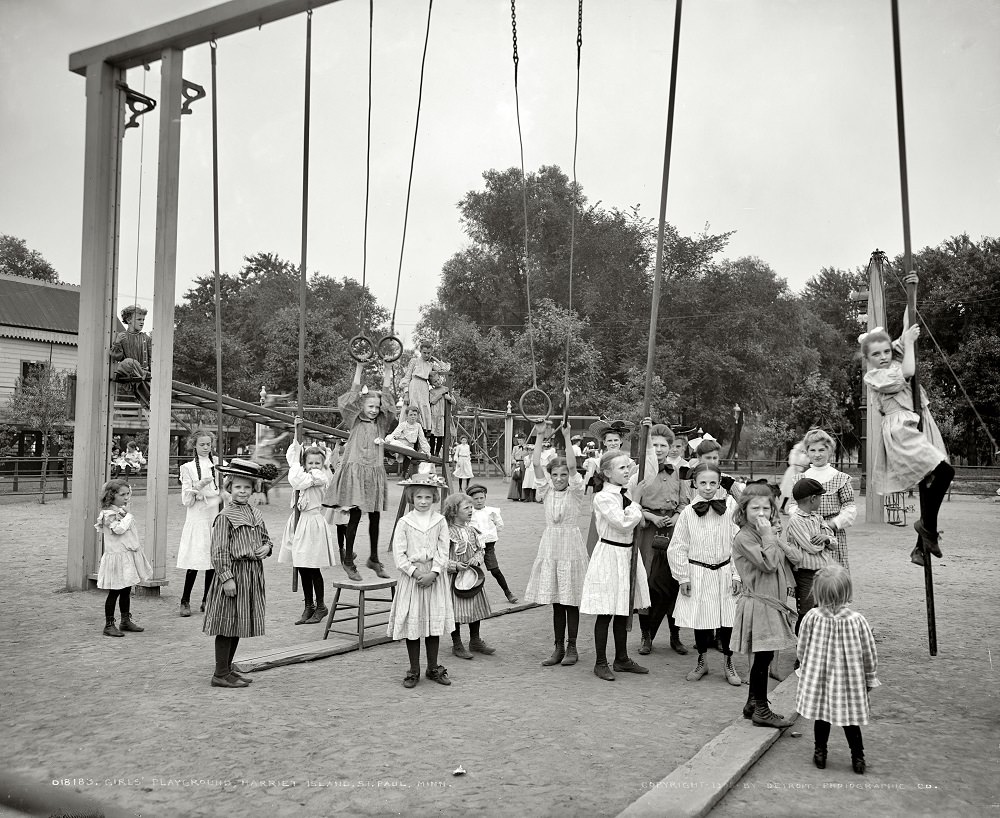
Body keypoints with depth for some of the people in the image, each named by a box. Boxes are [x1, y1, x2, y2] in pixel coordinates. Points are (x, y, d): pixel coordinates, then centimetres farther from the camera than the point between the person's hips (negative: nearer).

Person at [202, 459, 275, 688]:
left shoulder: (255, 514, 12)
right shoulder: (225, 517, -10)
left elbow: (266, 538, 24)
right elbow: (219, 552, -13)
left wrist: (267, 547, 1)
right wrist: (227, 578, -18)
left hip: (253, 574, 8)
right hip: (233, 571, -7)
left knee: (239, 625, 14)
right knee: (227, 625, -2)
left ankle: (227, 668, 25)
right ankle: (221, 674, 5)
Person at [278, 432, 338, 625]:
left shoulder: (321, 477, -10)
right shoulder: (305, 474, 12)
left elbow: (296, 481, -19)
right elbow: (291, 456, 17)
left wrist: (296, 465, -4)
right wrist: (296, 433, 12)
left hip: (313, 523, -7)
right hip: (298, 520, 7)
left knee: (313, 569, -1)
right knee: (302, 569, 10)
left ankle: (320, 606, 12)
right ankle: (309, 606, 19)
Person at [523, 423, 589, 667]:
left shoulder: (575, 491, -1)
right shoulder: (547, 491, 8)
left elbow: (572, 466, -16)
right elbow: (536, 465, -1)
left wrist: (567, 438, -19)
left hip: (570, 543, -4)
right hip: (550, 544, 4)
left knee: (571, 600, 1)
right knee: (556, 601, 8)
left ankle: (571, 647, 11)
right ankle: (558, 648, 15)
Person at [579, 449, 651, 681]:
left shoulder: (626, 494, 10)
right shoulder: (603, 497, -16)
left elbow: (638, 520, 14)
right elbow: (623, 524, -22)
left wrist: (634, 512, -3)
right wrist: (635, 510, -8)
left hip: (627, 555, 8)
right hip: (609, 555, -8)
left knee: (623, 612, 16)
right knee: (606, 613, -1)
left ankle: (622, 659, 27)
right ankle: (601, 663, 10)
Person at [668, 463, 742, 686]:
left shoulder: (729, 507, -4)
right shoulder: (688, 513, -5)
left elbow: (737, 543, -1)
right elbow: (677, 548, -1)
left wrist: (736, 574, -3)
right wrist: (683, 577, -3)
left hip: (724, 571, 0)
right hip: (698, 573, 0)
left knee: (728, 619, 4)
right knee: (700, 618, 10)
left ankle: (728, 663, 25)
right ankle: (701, 662, 29)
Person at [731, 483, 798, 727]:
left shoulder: (769, 534, 13)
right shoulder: (743, 537, -15)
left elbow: (783, 563, 22)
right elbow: (768, 564, -23)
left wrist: (788, 586, 12)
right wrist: (768, 535, -19)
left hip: (773, 603, 9)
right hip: (758, 604, -9)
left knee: (763, 657, 15)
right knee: (763, 657, -4)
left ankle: (752, 704, 27)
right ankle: (761, 710, 7)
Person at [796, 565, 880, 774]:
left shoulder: (811, 618, -16)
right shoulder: (856, 620, -16)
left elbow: (802, 650, -4)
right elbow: (869, 654, -6)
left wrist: (805, 670, 15)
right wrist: (870, 678, 10)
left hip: (818, 680, 0)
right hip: (849, 681, 0)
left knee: (821, 717, 16)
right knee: (850, 719, 14)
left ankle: (820, 753, 25)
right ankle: (857, 757, 20)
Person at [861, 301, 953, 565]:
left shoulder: (896, 358, 15)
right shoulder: (873, 376, -3)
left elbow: (910, 325, 19)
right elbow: (907, 373, -15)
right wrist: (909, 341, -3)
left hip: (920, 424, 8)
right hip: (901, 429, -8)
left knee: (928, 483, 6)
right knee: (943, 471, -25)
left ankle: (921, 547, 15)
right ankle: (928, 526, -8)